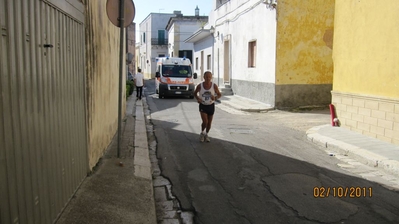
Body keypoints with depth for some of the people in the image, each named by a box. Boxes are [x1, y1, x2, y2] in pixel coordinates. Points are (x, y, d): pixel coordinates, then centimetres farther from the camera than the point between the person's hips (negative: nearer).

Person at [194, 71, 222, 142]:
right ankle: (202, 133, 15)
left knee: (209, 123, 12)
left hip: (211, 106, 2)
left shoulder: (214, 86, -14)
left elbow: (219, 94, -1)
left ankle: (206, 134, 38)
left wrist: (215, 98, -22)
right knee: (205, 122, -16)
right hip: (202, 105, -2)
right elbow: (195, 93, 4)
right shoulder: (200, 86, -15)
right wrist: (198, 99, -15)